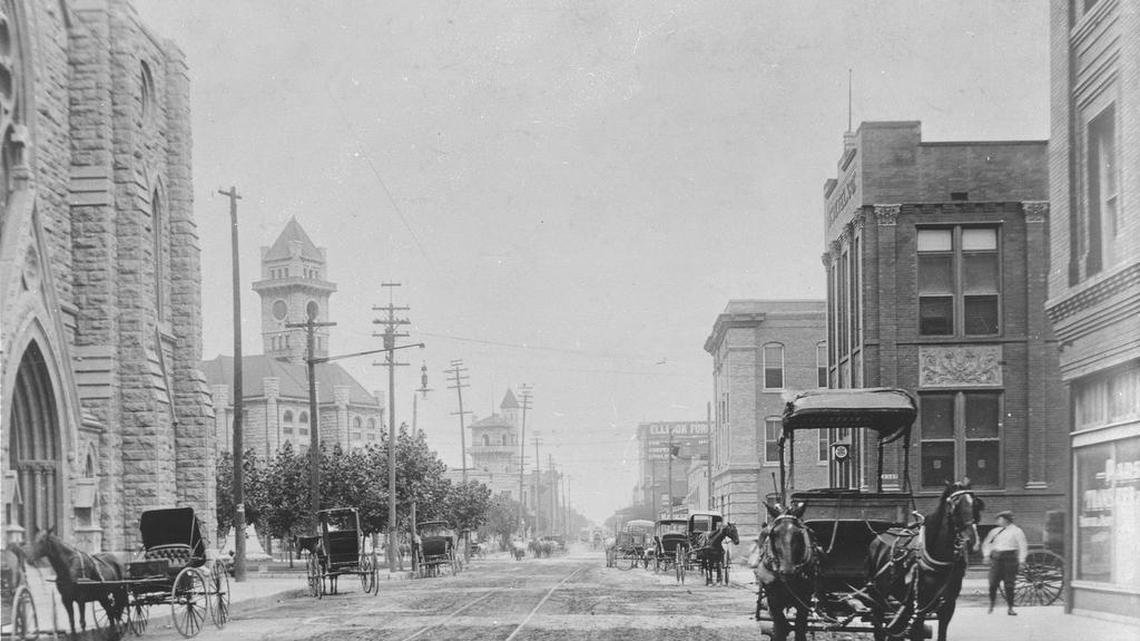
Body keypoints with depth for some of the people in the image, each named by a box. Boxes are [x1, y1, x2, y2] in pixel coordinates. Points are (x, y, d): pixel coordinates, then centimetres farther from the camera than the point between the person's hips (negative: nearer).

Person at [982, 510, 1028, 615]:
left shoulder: (1016, 531, 3)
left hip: (1010, 559, -4)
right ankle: (991, 606, 11)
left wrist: (1021, 560, -8)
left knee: (1009, 585, -3)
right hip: (996, 558, 4)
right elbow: (987, 543, 23)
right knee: (993, 584, -3)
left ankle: (1010, 608, 3)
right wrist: (986, 555, 8)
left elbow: (1023, 546, -1)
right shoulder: (995, 531, 16)